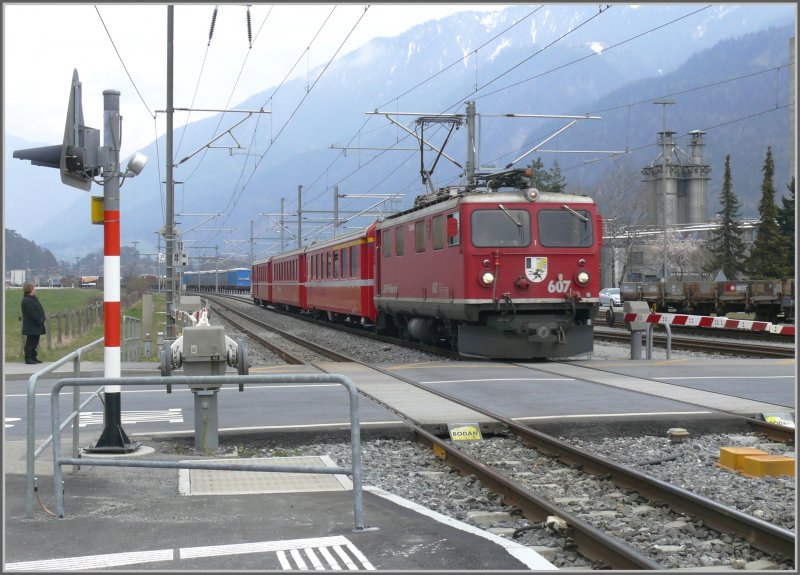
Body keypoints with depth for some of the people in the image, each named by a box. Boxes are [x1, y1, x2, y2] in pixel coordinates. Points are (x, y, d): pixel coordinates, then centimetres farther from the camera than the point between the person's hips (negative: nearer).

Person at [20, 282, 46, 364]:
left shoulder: (33, 299, 16)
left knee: (34, 342, 15)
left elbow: (38, 311, 20)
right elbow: (32, 314, -23)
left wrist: (42, 318, 9)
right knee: (31, 342, -6)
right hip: (31, 327, -10)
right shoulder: (27, 301, -18)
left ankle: (33, 357, 21)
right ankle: (28, 358, -1)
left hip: (36, 326, 10)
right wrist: (40, 321, -19)